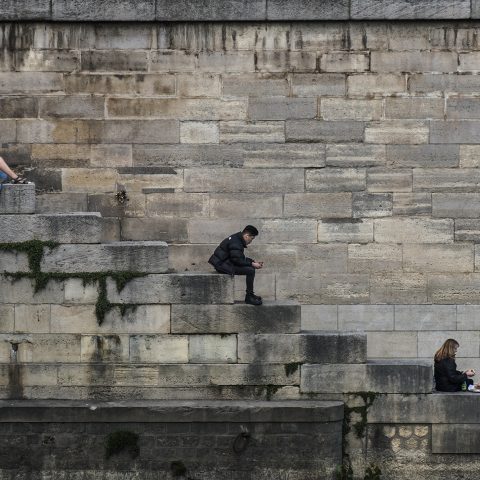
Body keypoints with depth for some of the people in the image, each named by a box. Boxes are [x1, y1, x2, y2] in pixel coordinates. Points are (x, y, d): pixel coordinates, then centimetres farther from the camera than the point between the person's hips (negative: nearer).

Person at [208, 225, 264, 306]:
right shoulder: (236, 243, -19)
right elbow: (237, 260, -22)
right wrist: (252, 264, -15)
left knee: (250, 268, 17)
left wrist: (253, 261, 13)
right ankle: (249, 297, -10)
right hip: (222, 265, -11)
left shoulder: (236, 239, 15)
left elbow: (241, 258, 22)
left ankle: (250, 295, 20)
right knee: (250, 270, -20)